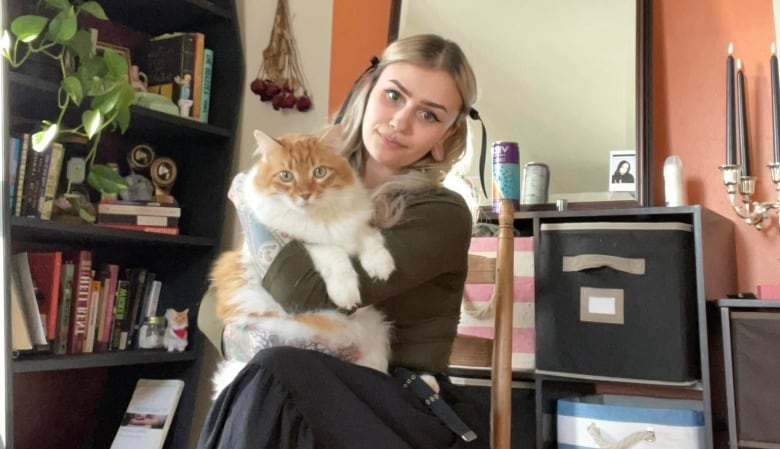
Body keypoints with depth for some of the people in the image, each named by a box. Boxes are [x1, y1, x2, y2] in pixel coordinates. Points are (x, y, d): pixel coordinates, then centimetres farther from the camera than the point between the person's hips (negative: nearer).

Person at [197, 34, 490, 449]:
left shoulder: (442, 215, -9)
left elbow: (308, 292, -22)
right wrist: (237, 328, -12)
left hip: (410, 409, -3)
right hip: (318, 392, 4)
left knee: (273, 375, -32)